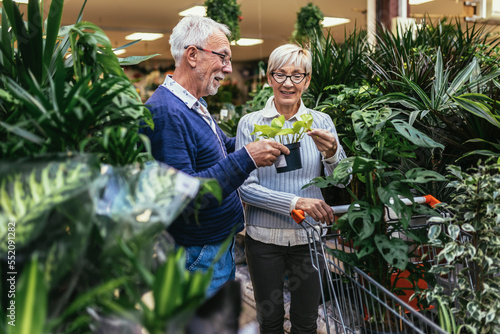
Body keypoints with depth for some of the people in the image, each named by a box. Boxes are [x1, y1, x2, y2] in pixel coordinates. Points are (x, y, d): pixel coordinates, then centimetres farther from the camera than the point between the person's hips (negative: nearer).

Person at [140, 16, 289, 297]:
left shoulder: (196, 105, 9)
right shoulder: (166, 111, -25)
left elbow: (224, 147, 21)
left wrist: (260, 142, 2)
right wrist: (246, 158, -32)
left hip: (221, 243, 10)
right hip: (198, 257, -10)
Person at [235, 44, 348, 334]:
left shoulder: (321, 122, 2)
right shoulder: (251, 123, -4)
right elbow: (246, 187, -11)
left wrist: (331, 153, -23)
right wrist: (296, 202, -22)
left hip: (309, 236, 1)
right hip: (264, 237, -1)